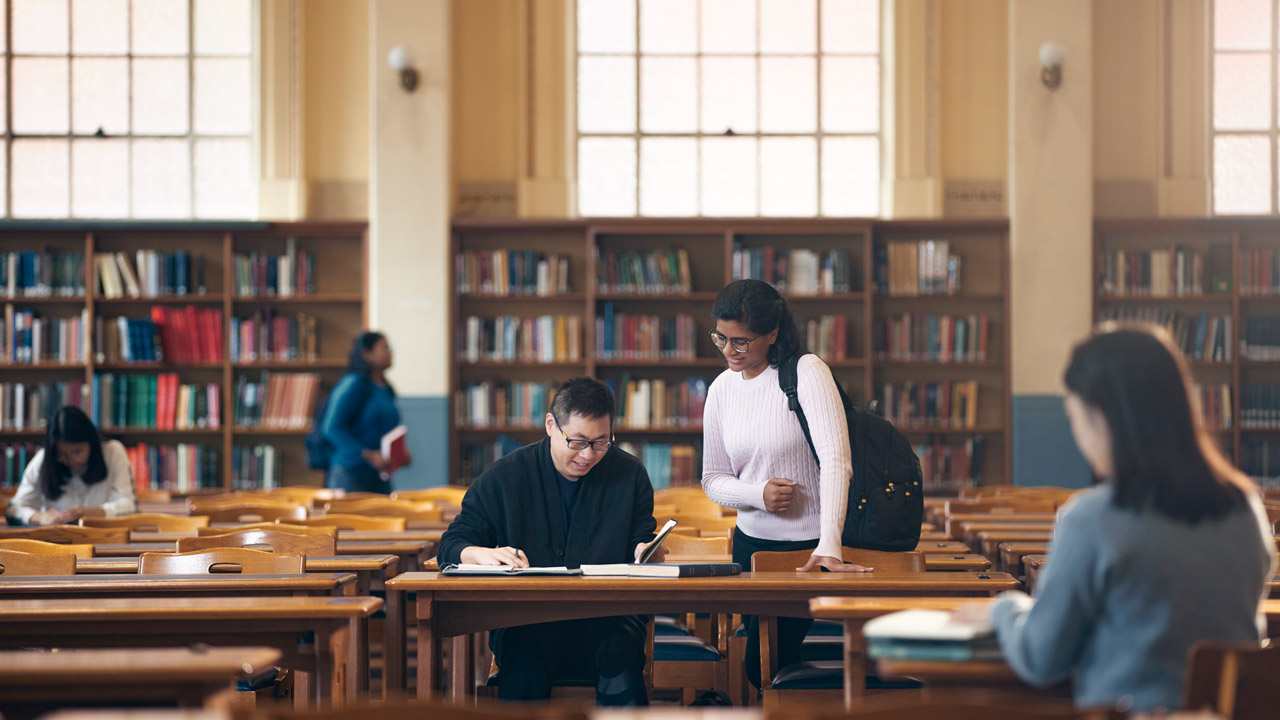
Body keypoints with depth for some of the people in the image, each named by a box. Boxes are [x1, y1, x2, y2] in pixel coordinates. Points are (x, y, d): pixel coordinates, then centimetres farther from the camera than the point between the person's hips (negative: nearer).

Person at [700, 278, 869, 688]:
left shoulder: (807, 372, -15)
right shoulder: (722, 390, 2)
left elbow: (836, 460, -26)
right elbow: (713, 480, 9)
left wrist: (829, 547, -37)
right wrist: (758, 494, -14)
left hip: (809, 546, -6)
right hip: (751, 543, 6)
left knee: (764, 669, -8)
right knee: (761, 668, 14)